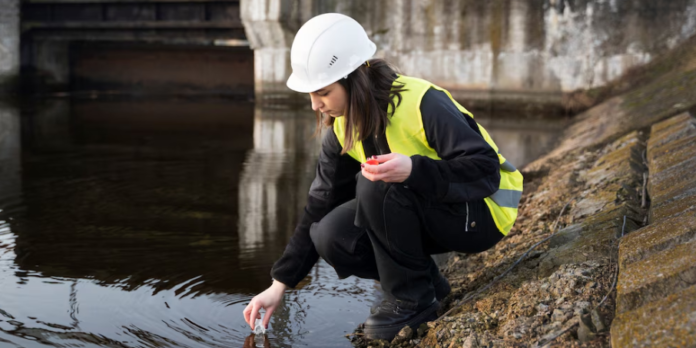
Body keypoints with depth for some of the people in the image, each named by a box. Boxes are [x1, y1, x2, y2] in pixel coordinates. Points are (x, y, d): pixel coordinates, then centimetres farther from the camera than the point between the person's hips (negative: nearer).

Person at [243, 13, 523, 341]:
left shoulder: (422, 103, -27)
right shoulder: (343, 128, -4)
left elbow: (486, 170, -30)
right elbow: (320, 207, 1)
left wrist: (413, 169, -47)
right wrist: (279, 285, -2)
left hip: (480, 214, -7)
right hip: (425, 215, 7)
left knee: (378, 185, -31)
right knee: (330, 237, -15)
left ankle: (413, 299, -15)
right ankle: (425, 280, 3)